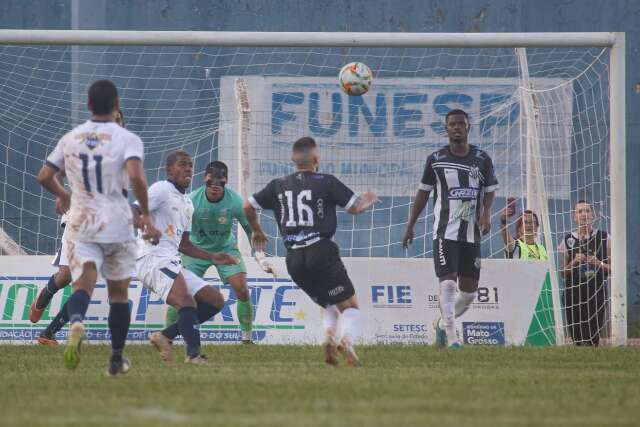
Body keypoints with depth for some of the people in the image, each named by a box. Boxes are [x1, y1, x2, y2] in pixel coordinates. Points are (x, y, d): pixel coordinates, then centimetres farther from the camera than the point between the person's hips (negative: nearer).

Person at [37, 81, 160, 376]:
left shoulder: (71, 139, 6)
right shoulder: (127, 139, -6)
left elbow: (44, 177, 11)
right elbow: (136, 177, -21)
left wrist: (63, 196, 31)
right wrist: (146, 214, -9)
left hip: (80, 224, 2)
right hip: (116, 224, -2)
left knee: (83, 284, -8)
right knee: (118, 293, 14)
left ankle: (76, 321, -44)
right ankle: (117, 359, 20)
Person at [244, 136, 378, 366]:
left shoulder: (278, 185, 11)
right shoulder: (326, 182, -1)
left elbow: (248, 206, 14)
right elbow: (355, 207, 2)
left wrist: (256, 231, 32)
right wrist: (366, 201, 26)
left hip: (293, 259, 5)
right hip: (322, 251, -5)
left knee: (328, 305, 22)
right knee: (350, 306, 1)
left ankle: (329, 335, -6)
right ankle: (347, 340, -27)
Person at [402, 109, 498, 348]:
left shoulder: (482, 159, 5)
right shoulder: (436, 160, 2)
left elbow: (490, 190, 12)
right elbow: (423, 192, 10)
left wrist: (486, 213, -9)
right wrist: (410, 225, 10)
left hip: (472, 233, 3)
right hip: (445, 231, -3)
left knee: (469, 290, 4)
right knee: (448, 283, -16)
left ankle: (443, 324, 28)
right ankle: (452, 337, -17)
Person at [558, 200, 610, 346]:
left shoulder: (604, 238, 5)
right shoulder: (567, 241, 6)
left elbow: (613, 268, 7)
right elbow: (563, 273, 10)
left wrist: (598, 264, -10)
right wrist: (574, 262, -7)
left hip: (597, 293, -1)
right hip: (574, 293, 1)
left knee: (593, 338, -8)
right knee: (577, 337, -2)